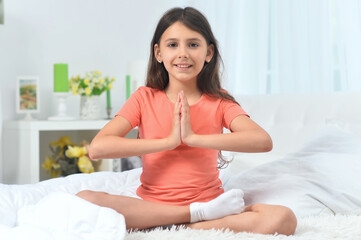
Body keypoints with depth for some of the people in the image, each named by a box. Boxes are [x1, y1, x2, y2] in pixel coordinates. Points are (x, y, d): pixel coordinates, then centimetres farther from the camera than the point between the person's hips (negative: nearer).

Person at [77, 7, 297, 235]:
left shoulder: (219, 102, 2)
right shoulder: (144, 98, 2)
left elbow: (263, 141, -17)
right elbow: (97, 148, -14)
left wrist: (193, 137, -20)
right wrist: (169, 141, -16)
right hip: (151, 205, 0)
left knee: (284, 219, -26)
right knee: (84, 200, -29)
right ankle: (200, 215, -21)